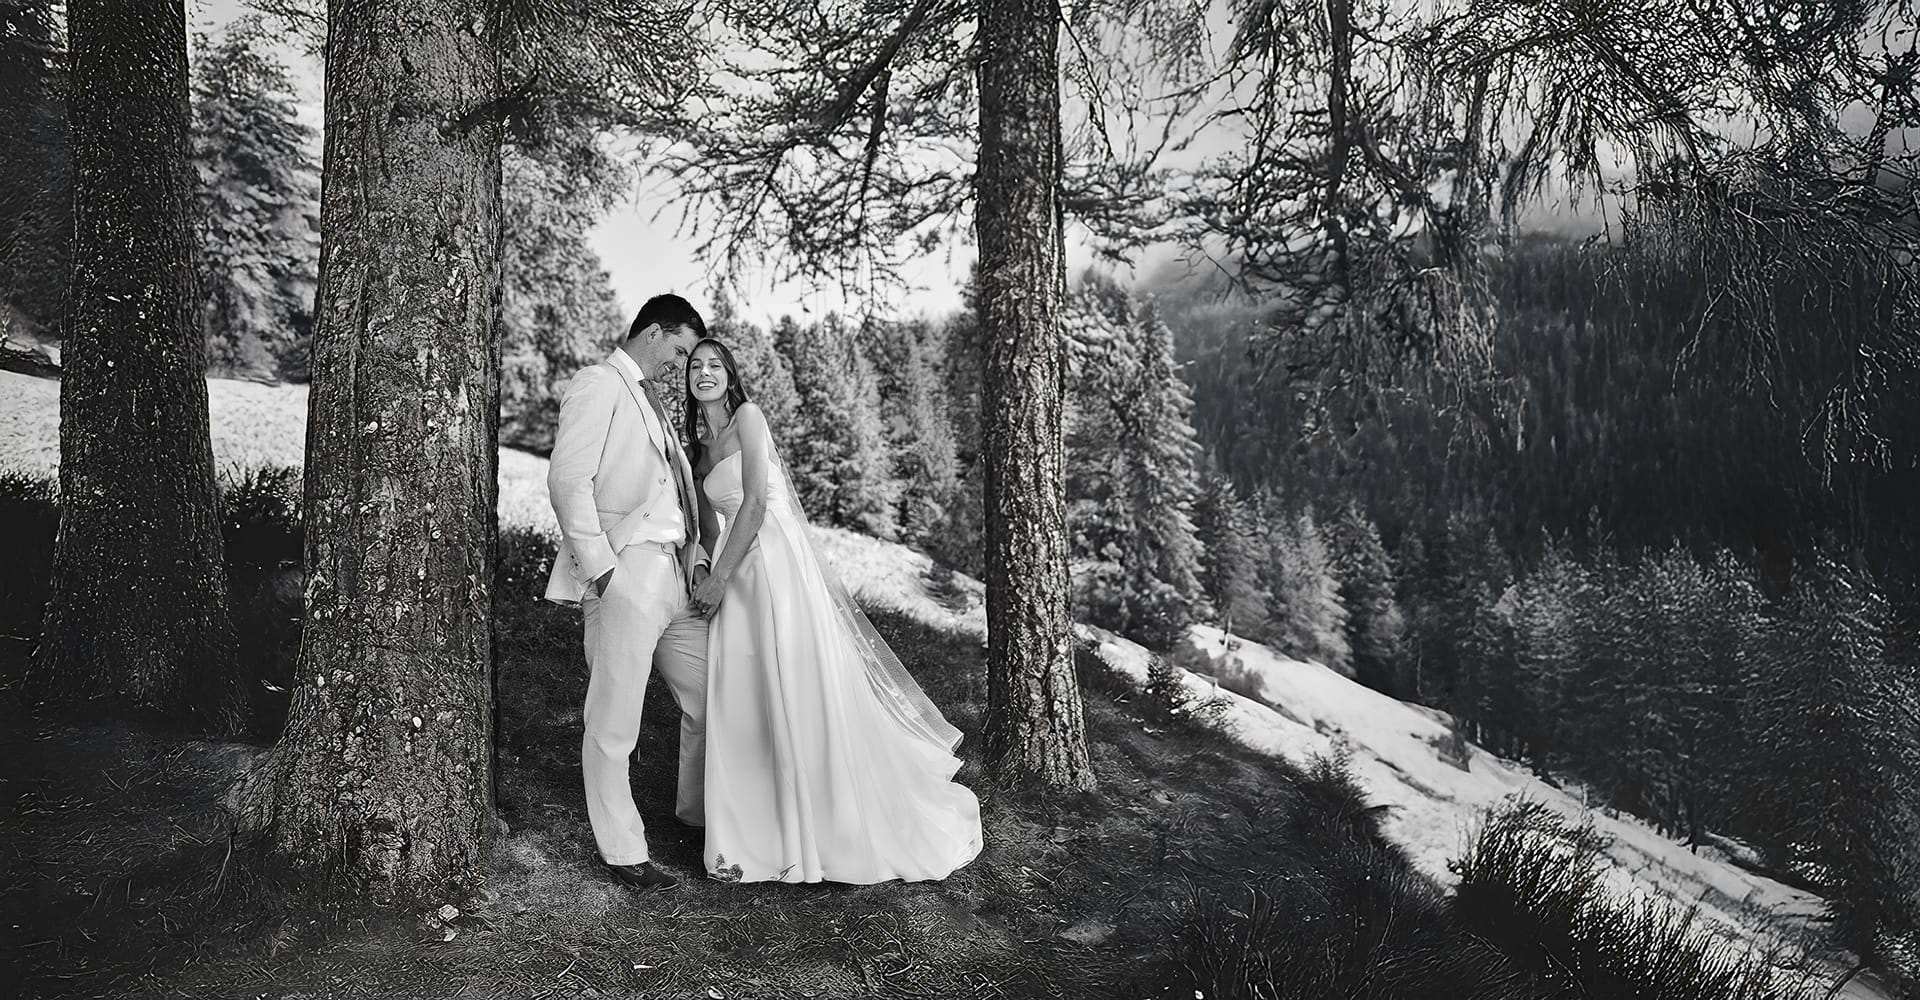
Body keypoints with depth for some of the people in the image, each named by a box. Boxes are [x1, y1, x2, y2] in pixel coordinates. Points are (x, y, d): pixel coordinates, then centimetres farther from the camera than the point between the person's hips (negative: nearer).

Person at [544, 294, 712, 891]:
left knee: (710, 699, 14)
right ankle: (622, 852, 10)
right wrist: (599, 568, -18)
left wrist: (695, 556, 11)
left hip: (674, 577, 9)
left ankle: (697, 812, 32)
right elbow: (568, 481, -14)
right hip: (625, 576, -9)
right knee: (613, 724, -1)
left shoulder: (649, 402, 24)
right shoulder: (597, 385, -4)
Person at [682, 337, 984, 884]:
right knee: (742, 703, 8)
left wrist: (718, 579, -12)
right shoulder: (699, 446, 18)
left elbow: (756, 503, -12)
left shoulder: (747, 416, -4)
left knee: (800, 696, -3)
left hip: (777, 563, -7)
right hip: (737, 577, 7)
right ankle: (757, 834, 20)